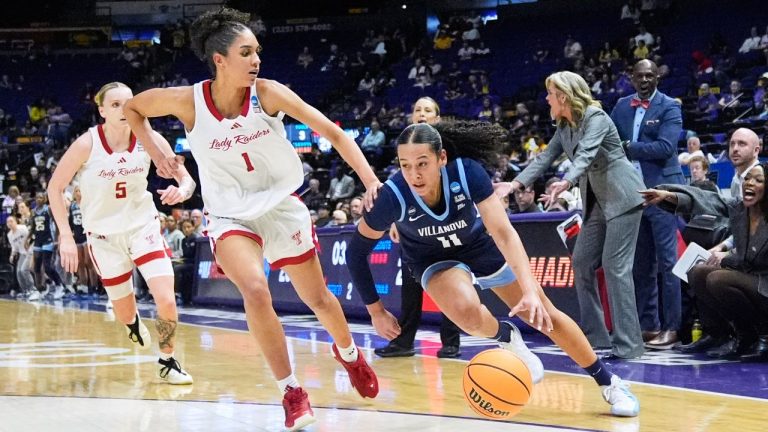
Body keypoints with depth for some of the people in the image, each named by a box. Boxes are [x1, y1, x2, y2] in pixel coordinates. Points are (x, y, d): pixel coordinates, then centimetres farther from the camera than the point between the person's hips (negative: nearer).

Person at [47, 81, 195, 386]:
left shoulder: (149, 139, -13)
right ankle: (134, 322, 49)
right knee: (124, 313, 10)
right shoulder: (87, 144, -19)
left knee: (166, 300, -15)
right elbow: (55, 188, -9)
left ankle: (167, 362, 8)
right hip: (104, 235, -1)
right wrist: (66, 236, -14)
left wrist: (182, 190, -31)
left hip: (143, 226, 1)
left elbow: (185, 178, -7)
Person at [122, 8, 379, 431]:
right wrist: (156, 150, -9)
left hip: (282, 206, 1)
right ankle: (291, 392, -11)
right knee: (256, 291, -26)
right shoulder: (188, 101, -18)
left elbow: (333, 133, -19)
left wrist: (372, 183, -28)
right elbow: (132, 107, 2)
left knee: (317, 299, 12)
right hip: (230, 216, -1)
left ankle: (349, 353, 45)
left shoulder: (268, 93, -19)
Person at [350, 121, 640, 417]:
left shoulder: (468, 172, -33)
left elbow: (503, 232, -35)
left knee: (543, 315, 5)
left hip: (482, 247, 1)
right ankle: (508, 338, 2)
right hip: (435, 260, -1)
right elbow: (357, 252, -19)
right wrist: (377, 312, -15)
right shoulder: (393, 196, -33)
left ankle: (608, 382, 26)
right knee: (466, 310, -33)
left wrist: (531, 291, -46)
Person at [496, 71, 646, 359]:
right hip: (596, 202, 9)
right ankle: (595, 336, 13)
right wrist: (516, 184, -8)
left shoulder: (596, 117, -15)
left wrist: (566, 183, -47)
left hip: (621, 197, -9)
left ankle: (627, 345, -12)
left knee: (615, 266, -13)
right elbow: (545, 158, 6)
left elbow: (586, 154, -30)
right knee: (581, 263, 6)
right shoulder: (564, 127, 10)